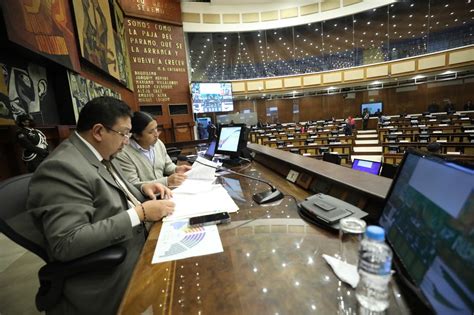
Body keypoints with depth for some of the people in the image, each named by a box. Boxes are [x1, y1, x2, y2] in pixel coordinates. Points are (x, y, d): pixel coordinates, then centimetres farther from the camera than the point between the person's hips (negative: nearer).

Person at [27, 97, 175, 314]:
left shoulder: (101, 155, 5)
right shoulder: (62, 167, -22)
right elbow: (66, 243, -28)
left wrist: (142, 190, -2)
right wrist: (139, 213, -27)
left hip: (134, 246, 8)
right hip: (109, 277, -8)